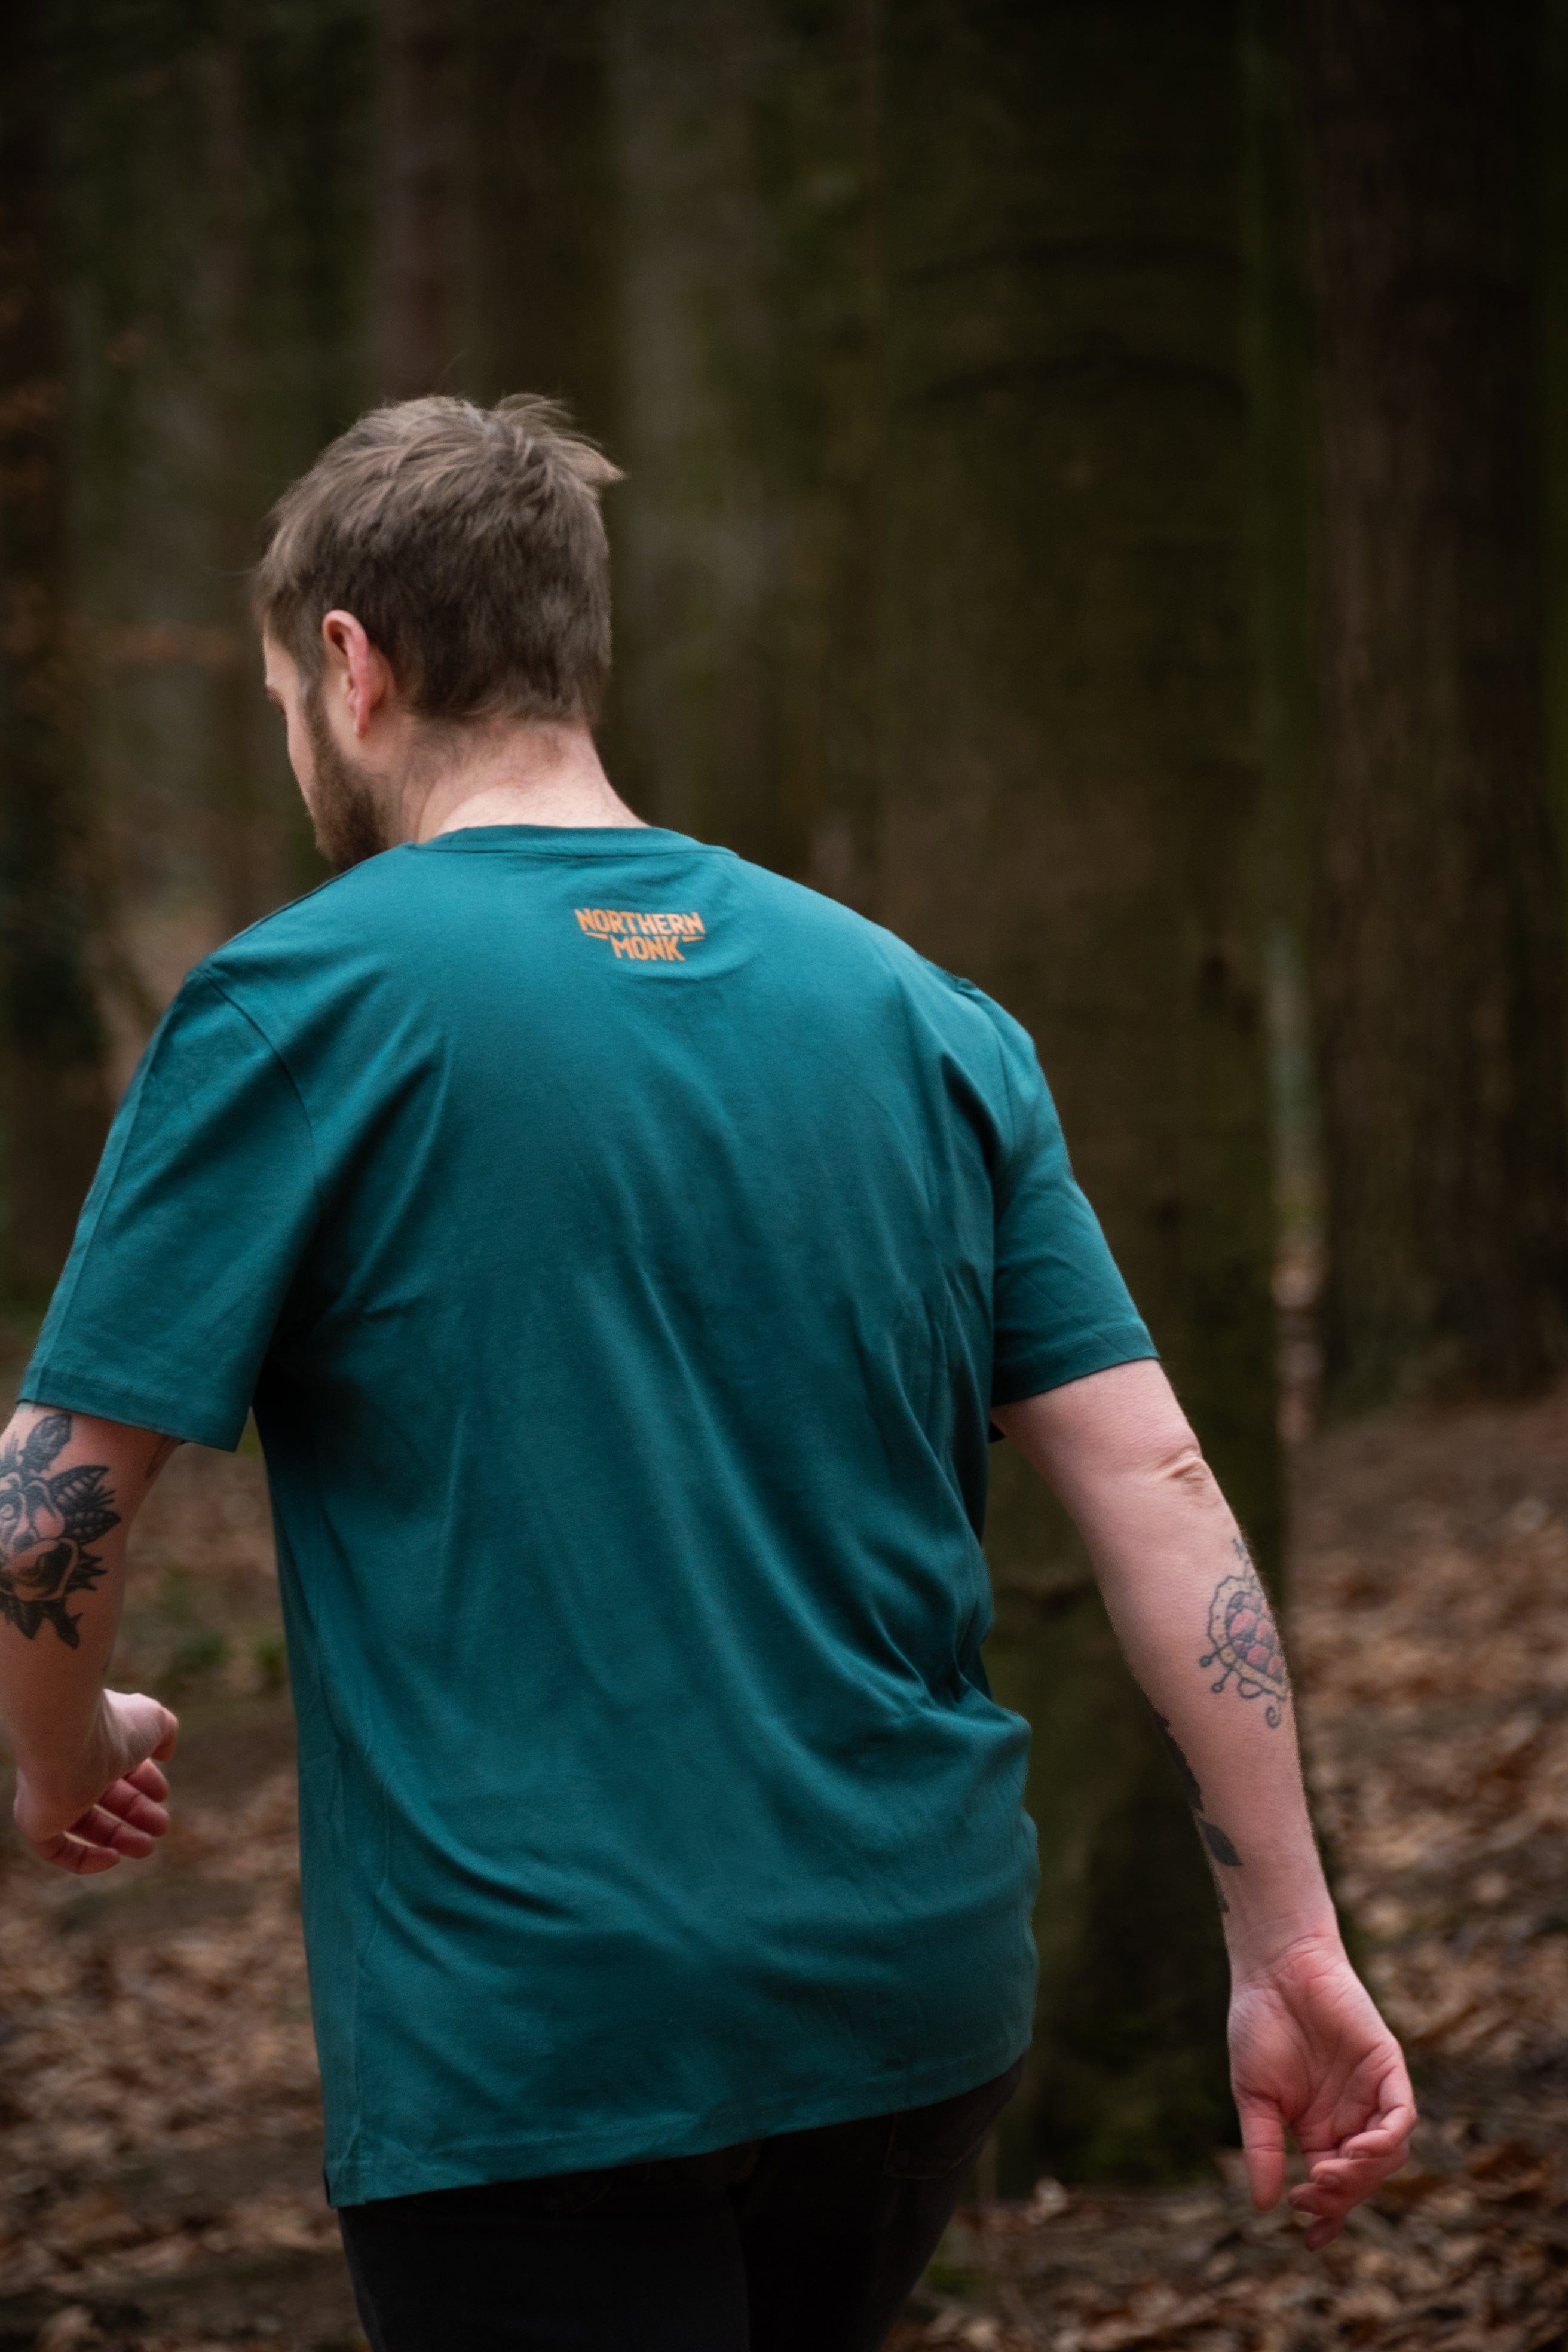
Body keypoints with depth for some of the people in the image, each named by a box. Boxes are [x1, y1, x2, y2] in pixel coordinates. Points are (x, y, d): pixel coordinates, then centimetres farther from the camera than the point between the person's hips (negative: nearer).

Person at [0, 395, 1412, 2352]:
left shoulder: (304, 1005, -7)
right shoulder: (918, 1015, 7)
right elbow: (1155, 1486, 2)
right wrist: (1291, 1943, 5)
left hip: (535, 2047, -6)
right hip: (924, 2010, 6)